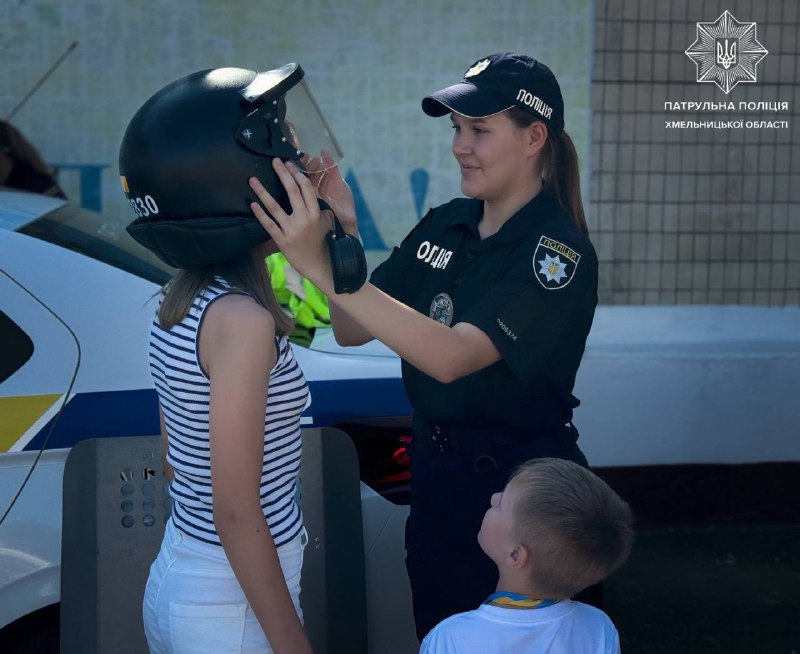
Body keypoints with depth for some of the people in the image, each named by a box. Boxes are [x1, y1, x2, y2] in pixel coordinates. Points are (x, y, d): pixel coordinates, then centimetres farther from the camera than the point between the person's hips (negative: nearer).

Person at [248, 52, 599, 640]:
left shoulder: (560, 252, -19)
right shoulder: (444, 224, 2)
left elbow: (452, 355, -32)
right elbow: (352, 330, 2)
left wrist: (323, 267, -38)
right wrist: (344, 233, -16)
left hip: (521, 486, -6)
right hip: (435, 475, 6)